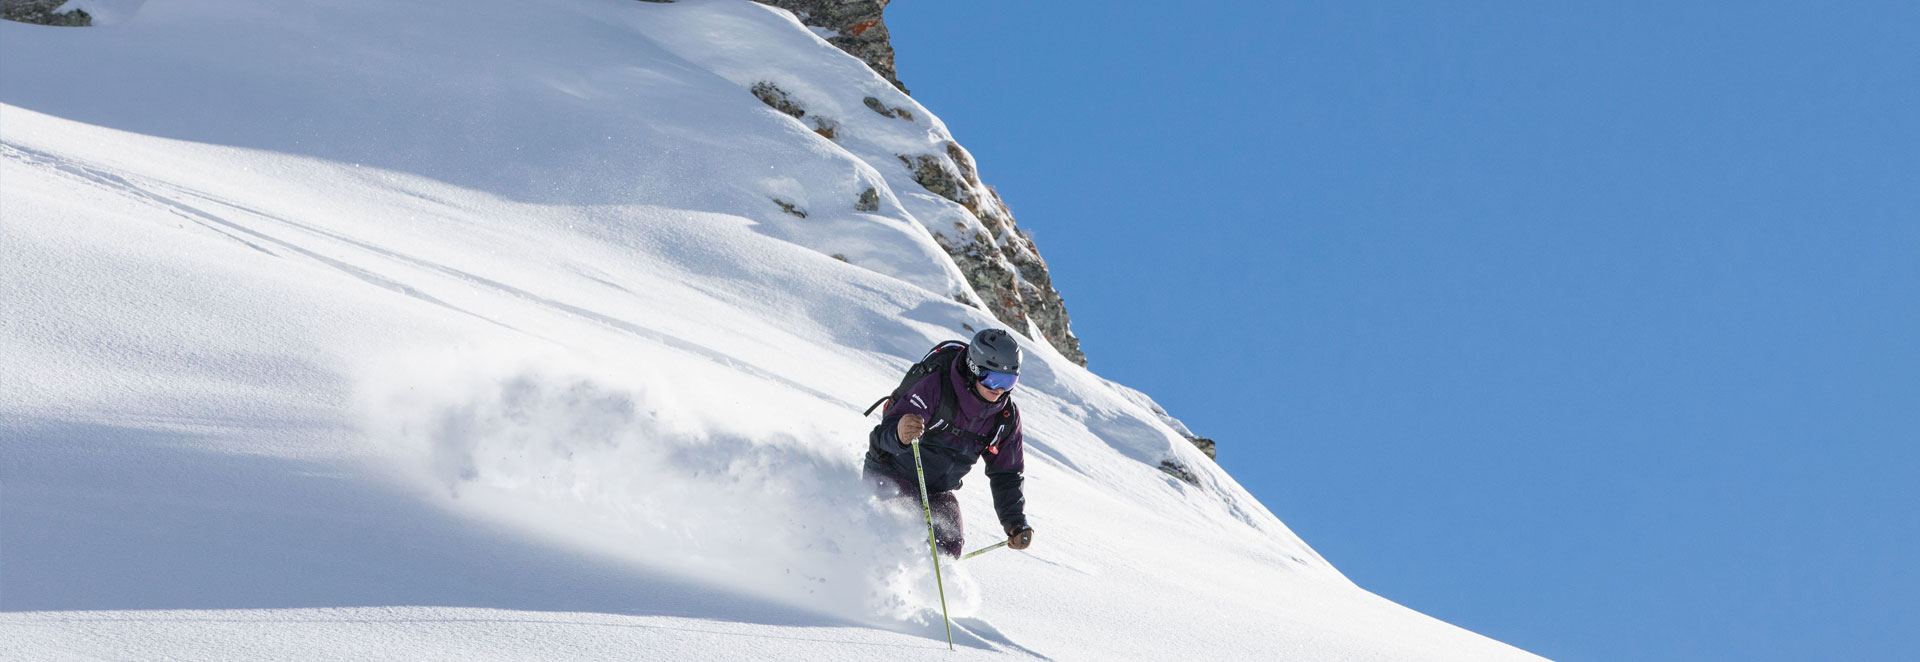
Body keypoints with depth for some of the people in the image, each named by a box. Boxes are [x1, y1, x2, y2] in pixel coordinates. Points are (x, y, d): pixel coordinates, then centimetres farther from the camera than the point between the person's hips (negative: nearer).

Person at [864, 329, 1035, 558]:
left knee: (949, 547, -15)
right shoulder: (936, 386, -24)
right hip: (892, 472, -5)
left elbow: (1007, 476, 4)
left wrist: (1016, 523, -9)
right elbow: (889, 429, -32)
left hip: (938, 490, 5)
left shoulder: (1007, 416, -6)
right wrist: (899, 434, -57)